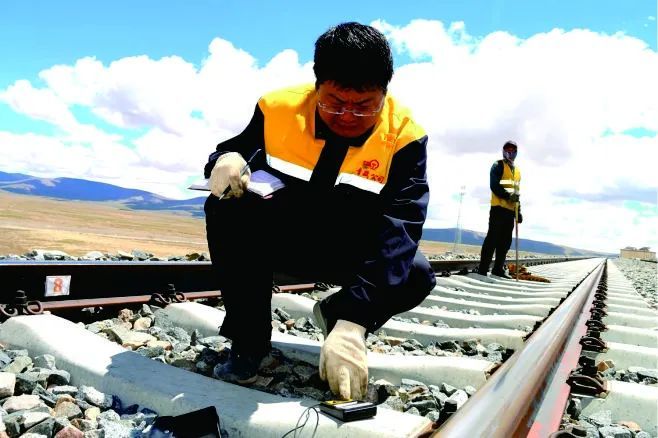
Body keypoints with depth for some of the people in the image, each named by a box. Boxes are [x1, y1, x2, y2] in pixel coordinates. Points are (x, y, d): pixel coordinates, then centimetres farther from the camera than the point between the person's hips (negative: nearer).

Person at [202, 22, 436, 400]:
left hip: (350, 251, 0)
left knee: (417, 277, -25)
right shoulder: (280, 108, -16)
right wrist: (227, 160, -29)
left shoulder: (403, 135, -21)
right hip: (277, 238, 1)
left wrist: (352, 322, -42)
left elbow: (400, 228, -30)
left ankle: (336, 313, 8)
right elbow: (238, 148, 1)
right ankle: (249, 340, -10)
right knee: (226, 209, -27)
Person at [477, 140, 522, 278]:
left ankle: (498, 268, 11)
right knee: (493, 238, -11)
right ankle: (483, 269, -11)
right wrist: (507, 195, -24)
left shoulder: (517, 171, 24)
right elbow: (494, 185, -12)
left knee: (505, 241, 6)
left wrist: (519, 211, 20)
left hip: (510, 210, 7)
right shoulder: (498, 166, 2)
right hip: (499, 207, -7)